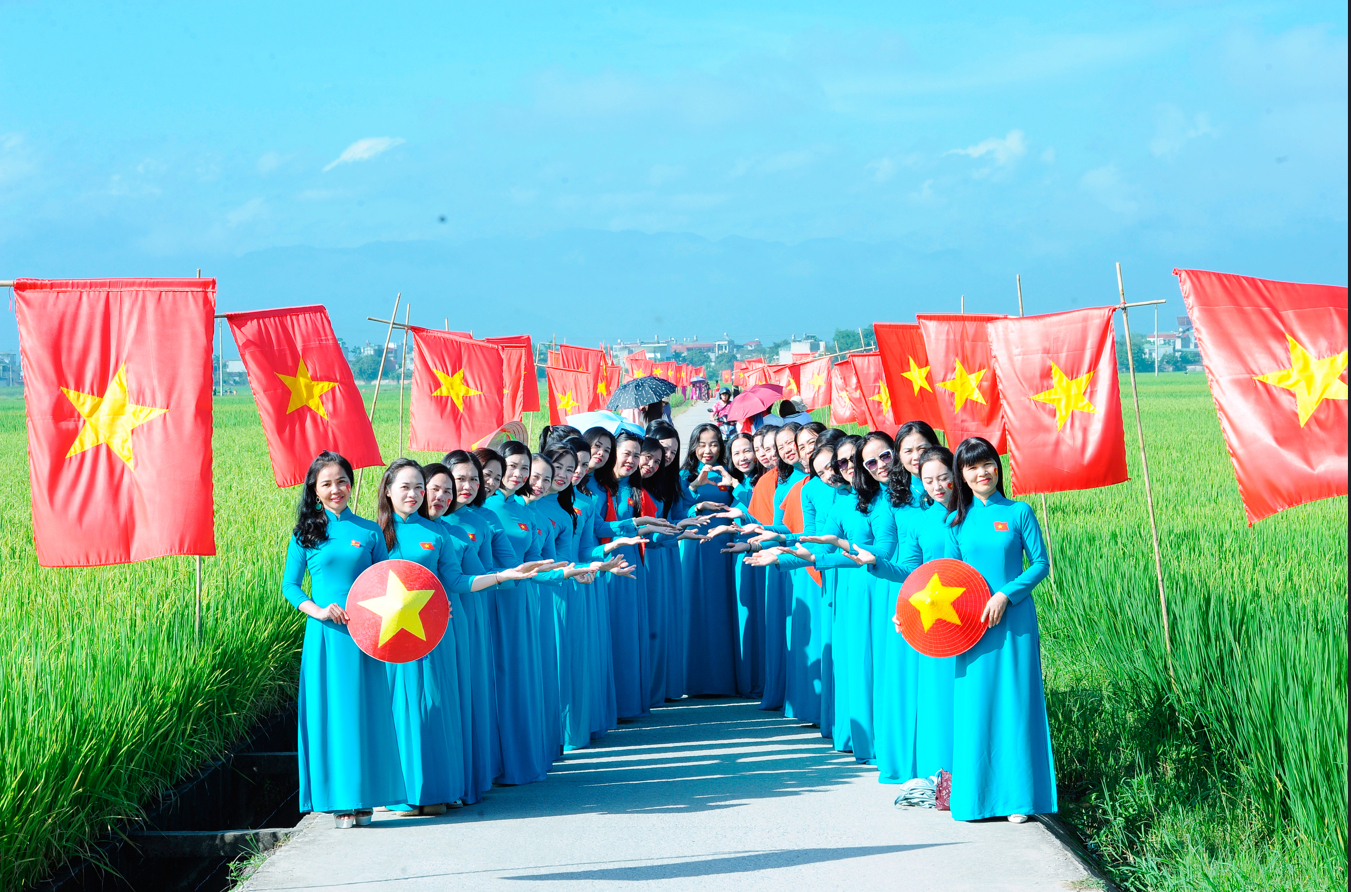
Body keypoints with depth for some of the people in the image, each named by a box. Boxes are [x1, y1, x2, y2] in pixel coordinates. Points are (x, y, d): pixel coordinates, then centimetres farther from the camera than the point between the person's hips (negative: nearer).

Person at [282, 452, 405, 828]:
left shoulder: (369, 531, 7)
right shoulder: (305, 534, 5)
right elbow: (290, 586, 5)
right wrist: (318, 610, -12)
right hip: (324, 635, 0)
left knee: (363, 711, 2)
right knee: (329, 712, 1)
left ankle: (363, 798, 12)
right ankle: (340, 800, 8)